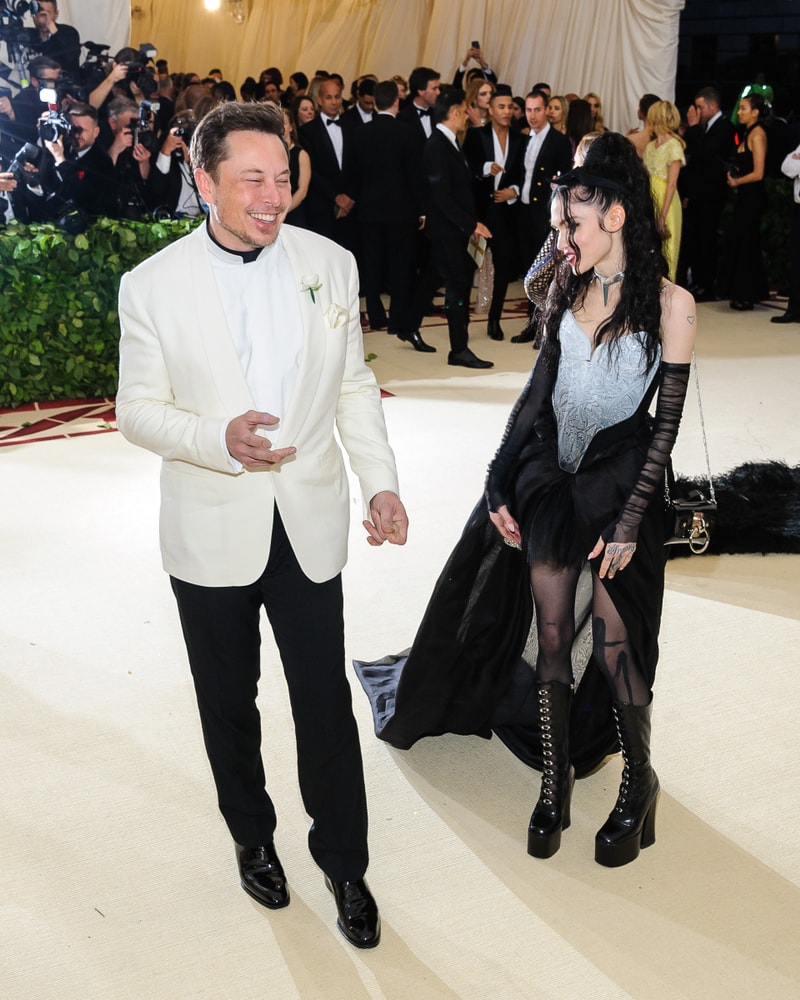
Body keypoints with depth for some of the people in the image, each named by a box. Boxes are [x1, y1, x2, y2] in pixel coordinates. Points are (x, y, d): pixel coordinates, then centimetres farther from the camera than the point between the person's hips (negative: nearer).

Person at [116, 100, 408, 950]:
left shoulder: (331, 264, -2)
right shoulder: (152, 285, -9)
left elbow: (354, 386, 7)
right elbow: (137, 409, -5)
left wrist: (381, 482, -1)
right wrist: (218, 439, -23)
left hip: (309, 522, 1)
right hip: (212, 531, -1)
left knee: (326, 701, 9)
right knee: (228, 702, 17)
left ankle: (343, 861, 30)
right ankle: (252, 838, 43)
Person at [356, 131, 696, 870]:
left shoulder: (669, 303, -10)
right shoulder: (565, 286, 3)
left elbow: (667, 421, -9)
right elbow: (541, 386, 7)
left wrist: (628, 523, -11)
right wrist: (502, 487, 4)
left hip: (620, 484, -4)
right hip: (550, 478, 4)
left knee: (614, 648, 0)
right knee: (550, 637, 8)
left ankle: (639, 785, 24)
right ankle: (555, 779, 24)